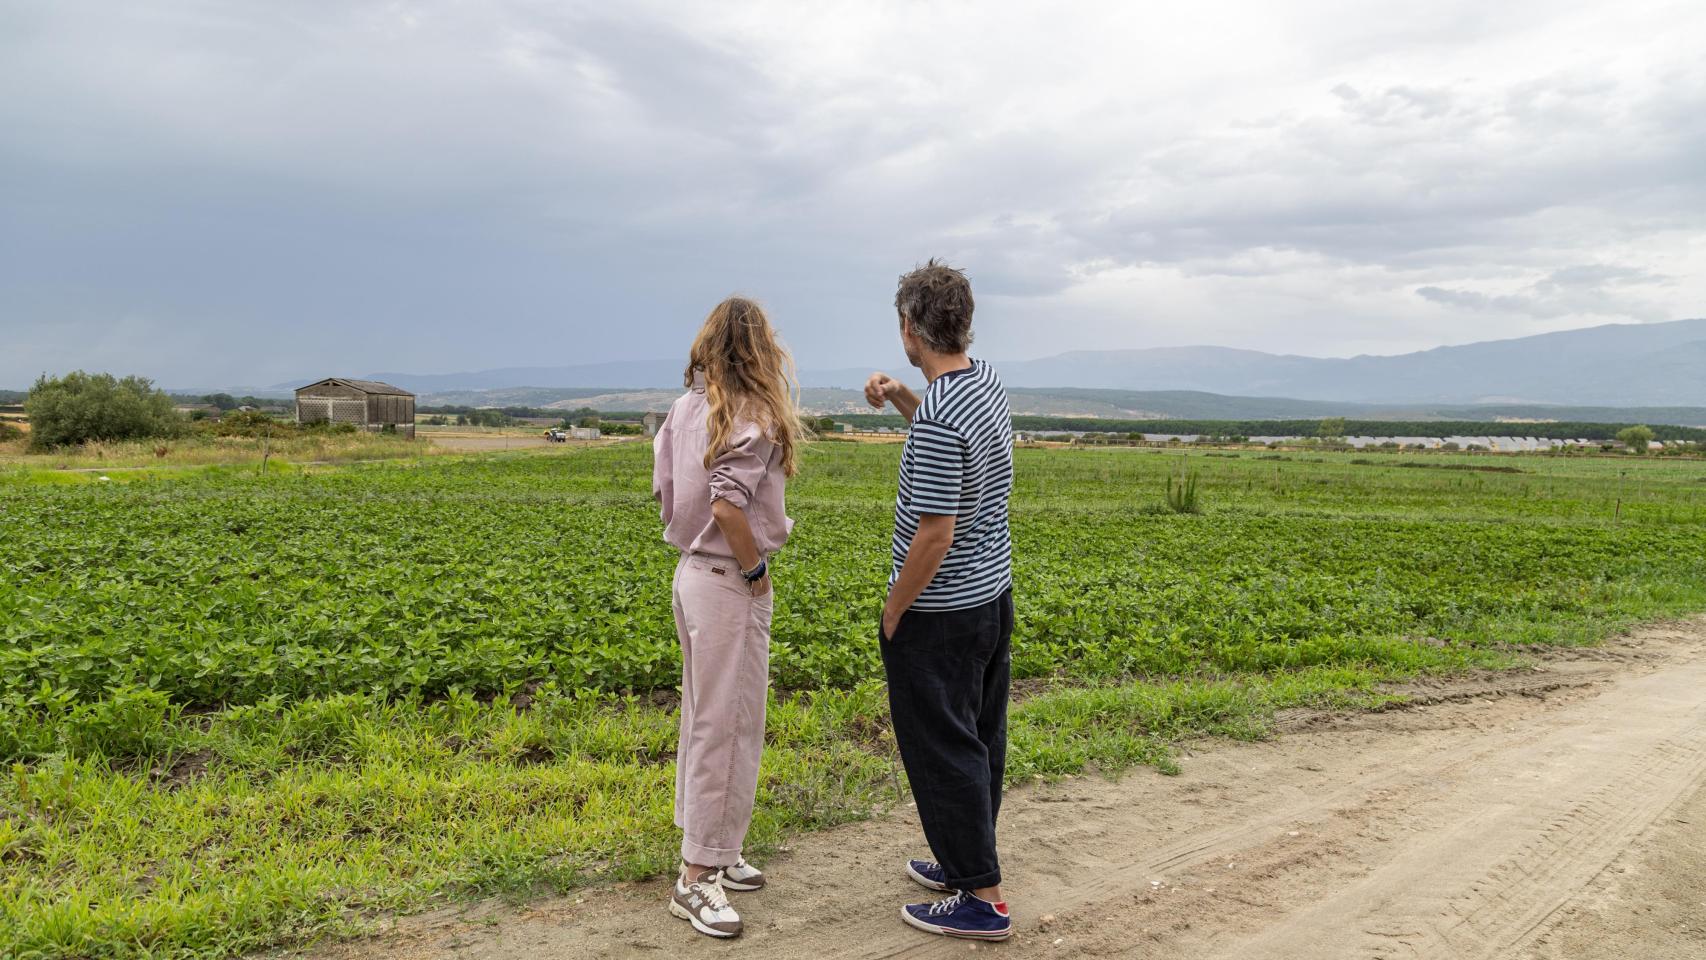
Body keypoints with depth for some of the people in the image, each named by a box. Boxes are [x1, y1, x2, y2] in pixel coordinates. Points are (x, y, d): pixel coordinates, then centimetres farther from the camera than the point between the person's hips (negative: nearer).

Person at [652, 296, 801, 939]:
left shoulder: (685, 408, 7)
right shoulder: (753, 418, -17)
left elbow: (664, 490, 11)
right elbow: (728, 507, -27)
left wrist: (692, 542, 14)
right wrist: (755, 572, -14)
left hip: (692, 571, 9)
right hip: (729, 584, -9)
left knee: (704, 717, 18)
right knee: (729, 726, 0)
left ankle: (709, 851, 32)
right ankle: (696, 878, 10)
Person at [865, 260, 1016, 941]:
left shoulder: (938, 419, -27)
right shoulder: (986, 382, 3)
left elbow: (935, 534, -26)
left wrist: (894, 611, -13)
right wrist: (898, 396, 8)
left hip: (938, 612, -10)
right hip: (993, 596, 10)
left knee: (943, 750, 3)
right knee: (980, 738, 18)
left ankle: (982, 898, 12)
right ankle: (964, 862, 35)